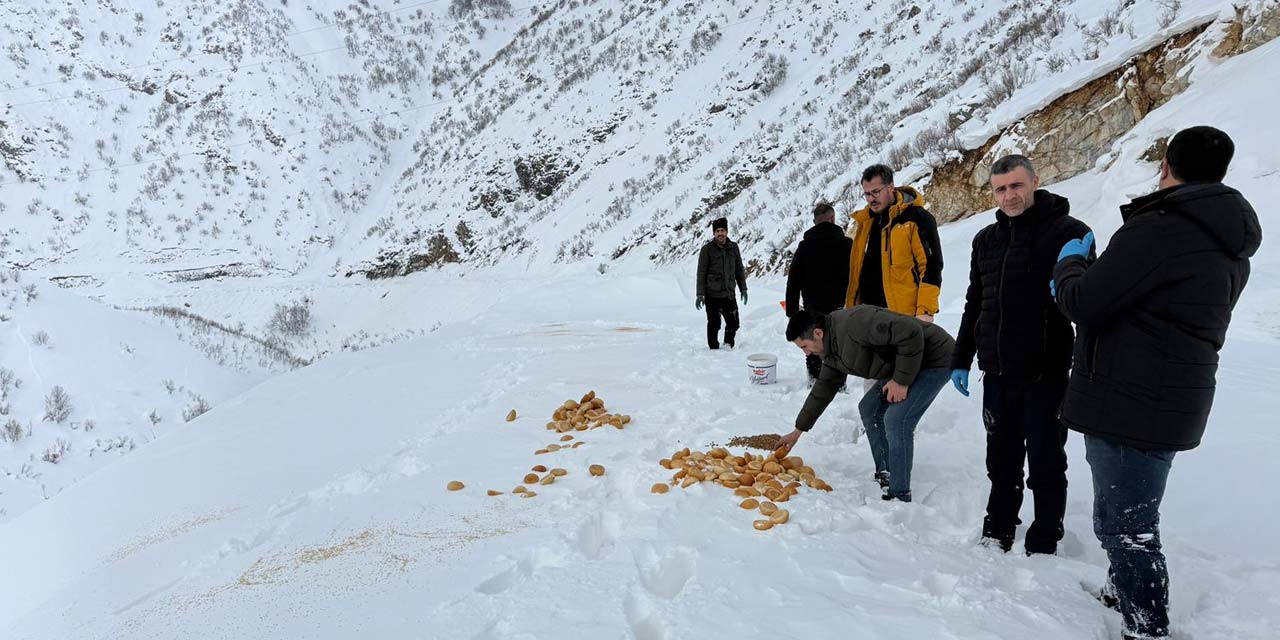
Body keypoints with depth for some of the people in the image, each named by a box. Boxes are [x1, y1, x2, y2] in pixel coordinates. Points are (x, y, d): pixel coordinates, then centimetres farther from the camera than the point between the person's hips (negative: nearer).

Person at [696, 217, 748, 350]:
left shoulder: (733, 247, 7)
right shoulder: (707, 249, -5)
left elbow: (739, 270, 16)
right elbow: (701, 273, -4)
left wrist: (743, 289, 14)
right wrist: (700, 294, -8)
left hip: (729, 294, 4)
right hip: (712, 295, -4)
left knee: (733, 324, 7)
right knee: (714, 324, 0)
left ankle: (728, 346, 29)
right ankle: (714, 349, 17)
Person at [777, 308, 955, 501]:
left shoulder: (853, 323, -29)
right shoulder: (832, 349, 3)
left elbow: (911, 332, -32)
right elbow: (824, 387, 14)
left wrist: (902, 380, -24)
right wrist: (798, 430, 17)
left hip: (935, 358, -10)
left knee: (896, 420, -17)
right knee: (869, 409, 11)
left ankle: (900, 495, -5)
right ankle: (884, 476, 21)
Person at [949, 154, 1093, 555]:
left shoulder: (1068, 232, -7)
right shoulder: (987, 239, 11)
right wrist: (961, 360, 15)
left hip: (1046, 373, -5)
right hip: (997, 372, 5)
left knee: (1045, 462, 7)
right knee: (1001, 459, 16)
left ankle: (1043, 544, 21)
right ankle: (998, 531, 31)